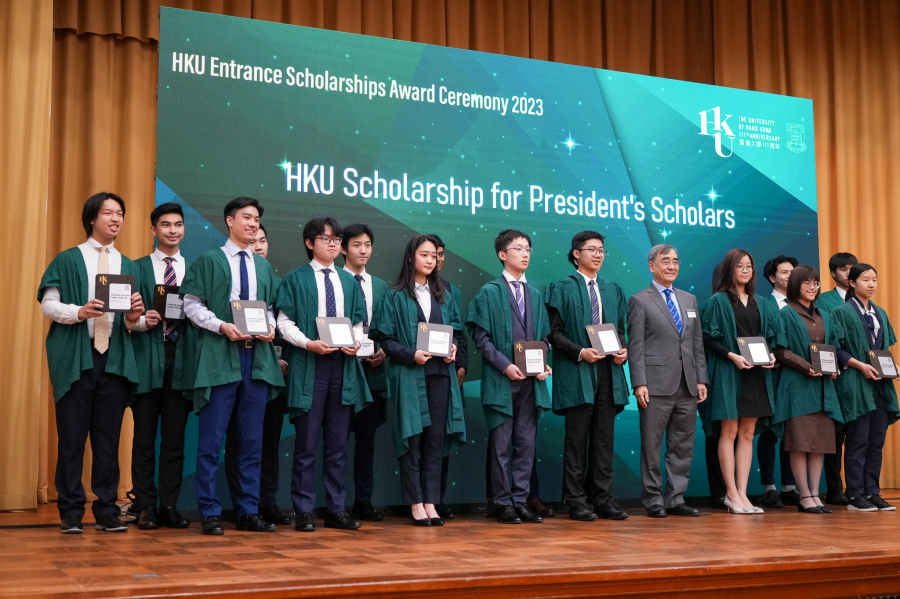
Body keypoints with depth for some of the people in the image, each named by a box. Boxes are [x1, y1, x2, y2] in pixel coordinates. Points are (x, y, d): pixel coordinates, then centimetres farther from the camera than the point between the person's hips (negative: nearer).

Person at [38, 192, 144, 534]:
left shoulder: (128, 266, 16)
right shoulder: (68, 260, 7)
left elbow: (131, 321, 12)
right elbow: (48, 304, 0)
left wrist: (132, 318, -10)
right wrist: (78, 312, -17)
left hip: (115, 357, 3)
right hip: (75, 357, -3)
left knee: (109, 437, 3)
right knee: (71, 435, -2)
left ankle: (107, 511, 9)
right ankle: (71, 512, 5)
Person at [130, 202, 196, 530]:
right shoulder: (138, 268, 9)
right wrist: (143, 321, -15)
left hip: (183, 357, 1)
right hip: (148, 357, -1)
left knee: (175, 437, 4)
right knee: (145, 436, 1)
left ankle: (169, 506, 11)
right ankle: (146, 507, 8)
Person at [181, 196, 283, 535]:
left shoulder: (263, 266, 16)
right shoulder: (209, 260, 3)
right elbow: (192, 304, -2)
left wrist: (270, 327, -2)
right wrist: (222, 326, -15)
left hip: (257, 357, 5)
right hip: (220, 356, -5)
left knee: (252, 439, 8)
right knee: (212, 438, -3)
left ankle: (249, 512, 15)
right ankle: (210, 513, 5)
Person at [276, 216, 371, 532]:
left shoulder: (348, 281, 14)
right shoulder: (296, 279, 2)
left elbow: (358, 322, 14)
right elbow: (285, 322, -3)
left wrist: (356, 342, -7)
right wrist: (308, 343, -18)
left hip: (344, 365, 4)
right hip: (309, 365, -4)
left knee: (338, 443, 7)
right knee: (307, 442, -1)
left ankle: (337, 510, 14)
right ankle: (304, 511, 6)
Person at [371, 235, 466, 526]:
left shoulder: (444, 296, 15)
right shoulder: (395, 297, 1)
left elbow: (456, 327, 18)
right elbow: (384, 337, -3)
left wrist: (453, 347, -3)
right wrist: (411, 355, -16)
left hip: (440, 373, 4)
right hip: (409, 375, -4)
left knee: (436, 437, 3)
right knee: (411, 438, -2)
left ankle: (431, 502, 9)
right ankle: (415, 504, 5)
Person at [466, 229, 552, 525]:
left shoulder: (535, 294, 13)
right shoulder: (489, 293, -1)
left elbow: (543, 336, 16)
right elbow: (481, 337, -6)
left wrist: (544, 364, -2)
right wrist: (505, 365, -16)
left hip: (531, 381, 5)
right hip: (501, 381, -5)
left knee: (526, 442, 6)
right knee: (501, 443, 1)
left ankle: (521, 501, 14)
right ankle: (503, 504, 8)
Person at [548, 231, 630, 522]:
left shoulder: (613, 290, 16)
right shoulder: (563, 288, 2)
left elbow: (620, 329, 18)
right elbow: (555, 333, -4)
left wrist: (623, 350, -3)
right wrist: (580, 352, -17)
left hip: (609, 372, 5)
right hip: (577, 374, -5)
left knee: (604, 439, 6)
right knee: (577, 439, -2)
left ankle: (603, 499, 12)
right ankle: (576, 501, 4)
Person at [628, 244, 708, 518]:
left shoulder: (690, 300, 17)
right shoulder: (639, 300, 0)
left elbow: (697, 344, 17)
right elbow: (635, 346, -6)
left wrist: (701, 379, 8)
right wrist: (639, 383, -13)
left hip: (687, 386, 5)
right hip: (656, 385, -5)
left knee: (683, 446, 8)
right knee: (652, 446, 0)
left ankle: (676, 499, 16)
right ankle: (653, 500, 9)